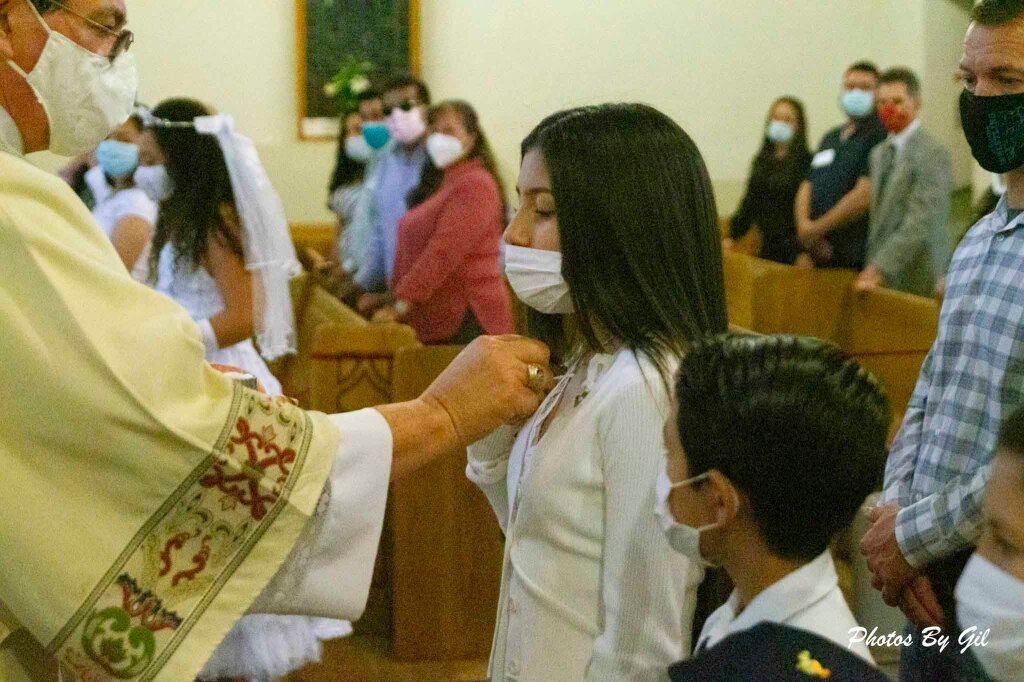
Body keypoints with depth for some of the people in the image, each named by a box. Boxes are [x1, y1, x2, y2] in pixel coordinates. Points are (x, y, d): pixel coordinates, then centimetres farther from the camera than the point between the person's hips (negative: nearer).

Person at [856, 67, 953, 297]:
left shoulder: (933, 153, -10)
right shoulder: (879, 153, 17)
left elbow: (920, 223, -16)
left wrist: (881, 268, -19)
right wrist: (872, 266, 8)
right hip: (882, 279, 7)